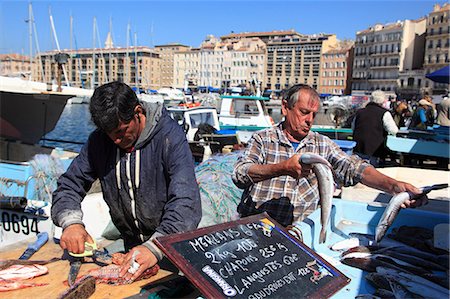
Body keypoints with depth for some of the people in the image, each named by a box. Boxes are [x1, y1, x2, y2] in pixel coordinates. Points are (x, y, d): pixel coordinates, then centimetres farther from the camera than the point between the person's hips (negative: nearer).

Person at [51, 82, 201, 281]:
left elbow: (186, 202, -28)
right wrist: (71, 222, -18)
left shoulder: (170, 136, -19)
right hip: (131, 247, 4)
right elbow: (69, 185, 2)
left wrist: (155, 247, -41)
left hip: (174, 248, -4)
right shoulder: (99, 141, -4)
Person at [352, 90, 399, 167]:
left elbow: (353, 128, 23)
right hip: (374, 154, -4)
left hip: (357, 151, 5)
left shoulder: (359, 112, 10)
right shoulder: (384, 113, -4)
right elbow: (394, 131, -7)